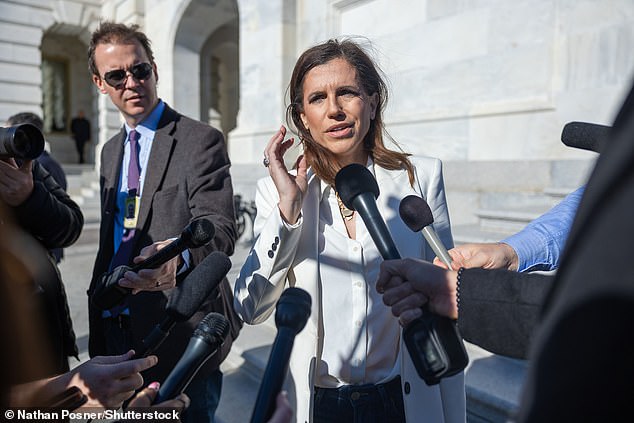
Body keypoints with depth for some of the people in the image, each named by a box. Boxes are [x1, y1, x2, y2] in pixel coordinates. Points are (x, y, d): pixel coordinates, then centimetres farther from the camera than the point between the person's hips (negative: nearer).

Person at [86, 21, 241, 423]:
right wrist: (98, 312, 15)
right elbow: (110, 238, 16)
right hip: (119, 326, 7)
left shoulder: (202, 140, -11)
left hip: (181, 328, -7)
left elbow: (219, 229, -22)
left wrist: (177, 257, -42)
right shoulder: (111, 151, 12)